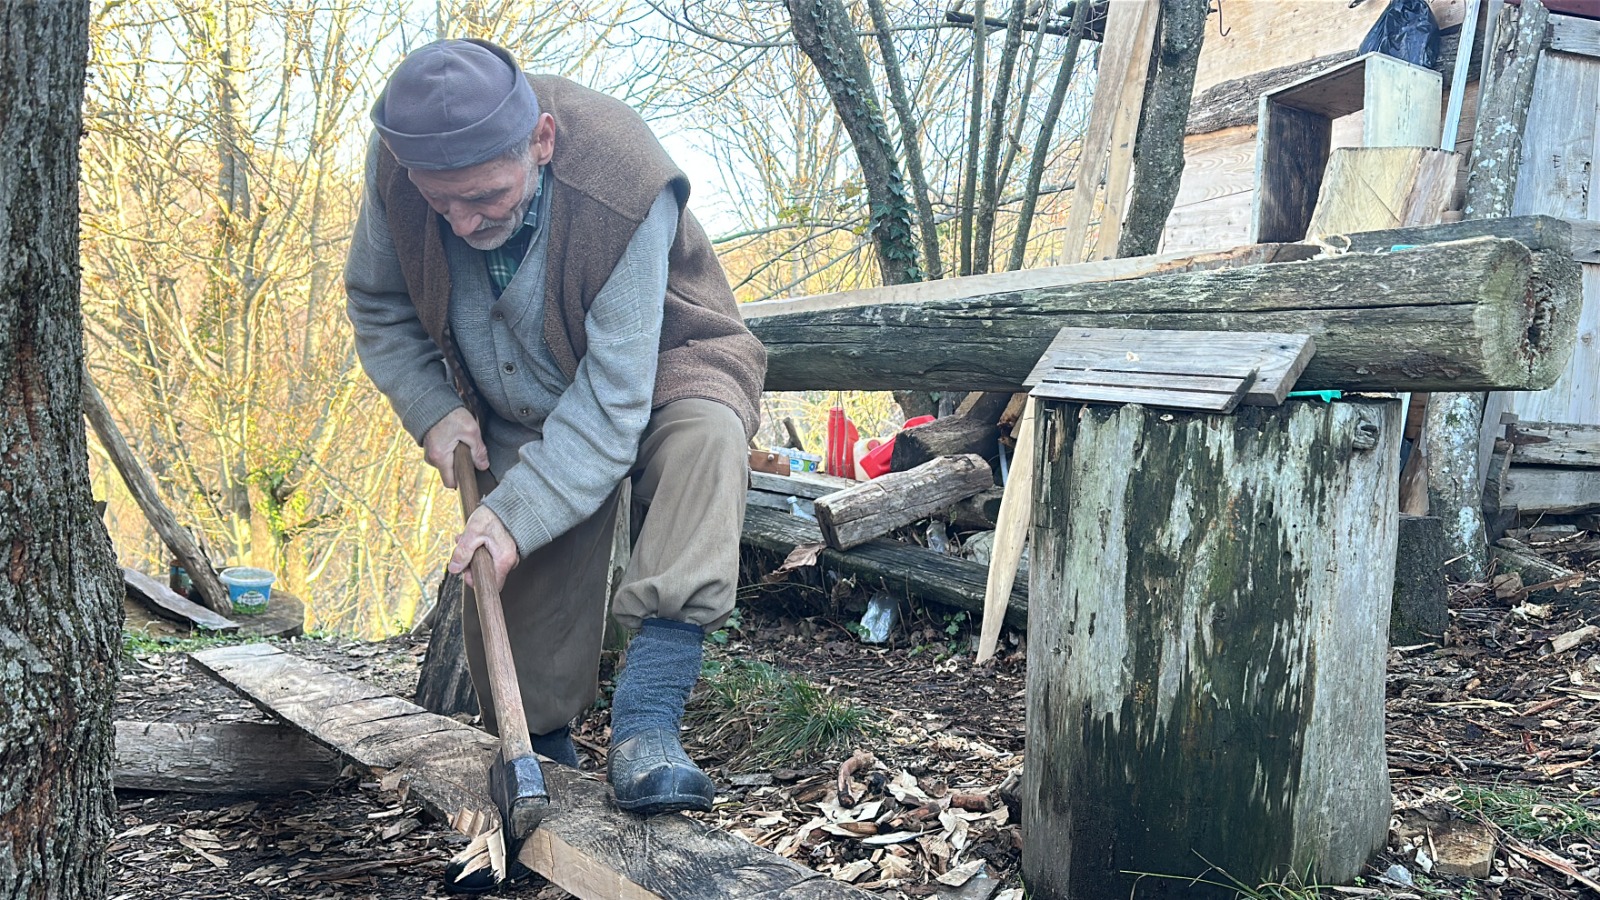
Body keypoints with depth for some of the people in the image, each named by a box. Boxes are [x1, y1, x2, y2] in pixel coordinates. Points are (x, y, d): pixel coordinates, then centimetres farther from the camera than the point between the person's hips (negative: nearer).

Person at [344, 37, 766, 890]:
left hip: (654, 372, -4)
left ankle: (645, 725, -42)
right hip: (521, 411, 5)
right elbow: (378, 304, -1)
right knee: (517, 596, -5)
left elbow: (612, 397, -35)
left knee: (705, 436, -37)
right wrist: (432, 409, -13)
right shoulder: (396, 162, -21)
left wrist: (520, 514, -37)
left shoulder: (623, 183, -37)